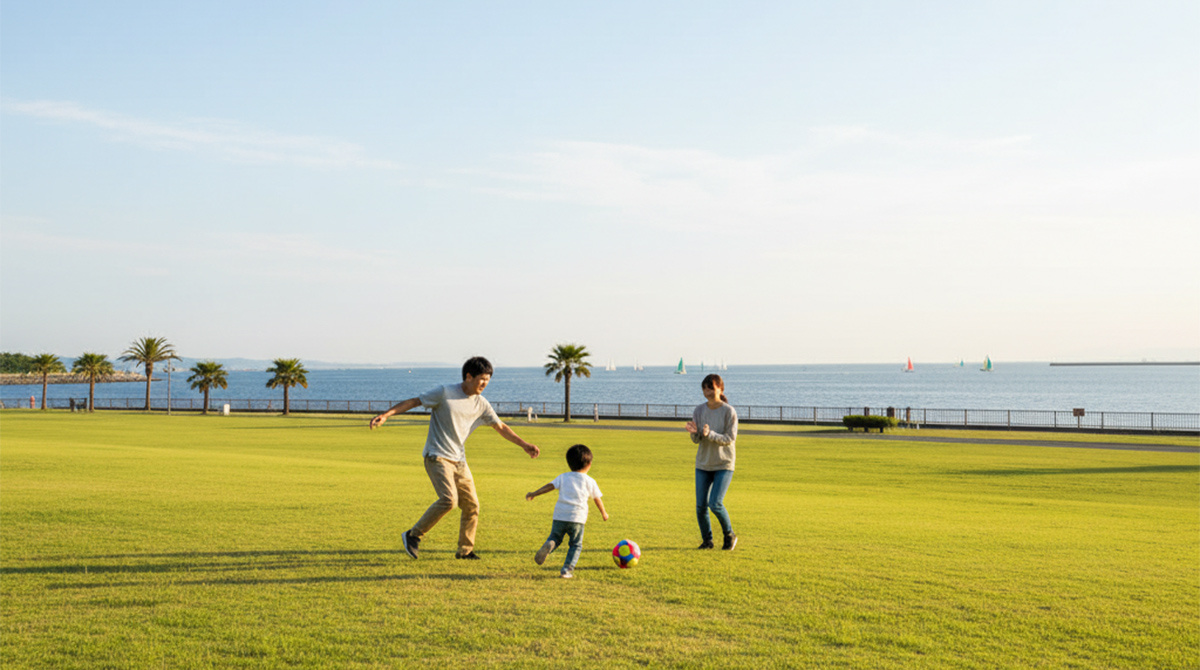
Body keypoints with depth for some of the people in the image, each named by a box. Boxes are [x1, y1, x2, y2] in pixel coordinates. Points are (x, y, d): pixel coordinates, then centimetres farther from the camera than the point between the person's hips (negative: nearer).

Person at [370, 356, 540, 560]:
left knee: (472, 505, 4)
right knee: (448, 499, -23)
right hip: (437, 457, -7)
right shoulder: (445, 393, -9)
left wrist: (525, 445, 13)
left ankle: (465, 550, 19)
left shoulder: (481, 404, 8)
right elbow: (413, 401, -6)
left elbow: (501, 427, 17)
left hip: (459, 461, 7)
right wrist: (385, 415, -16)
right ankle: (413, 535, -9)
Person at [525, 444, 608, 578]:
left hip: (559, 516, 1)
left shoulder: (563, 477, 11)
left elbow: (550, 486, 0)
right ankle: (567, 570, 2)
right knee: (576, 545, 12)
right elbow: (597, 499, 18)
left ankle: (549, 545, -18)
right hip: (577, 519, -1)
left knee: (555, 537, 16)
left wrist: (534, 494, 4)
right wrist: (603, 513, 33)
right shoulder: (590, 481, 9)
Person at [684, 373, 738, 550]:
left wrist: (710, 434, -29)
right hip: (703, 464, 4)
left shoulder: (729, 412, -10)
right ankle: (707, 540, 20)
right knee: (701, 506, 0)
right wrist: (694, 432, -24)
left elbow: (730, 439, -14)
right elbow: (696, 441, 0)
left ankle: (730, 535, 11)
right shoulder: (699, 411, 2)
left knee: (715, 504, -14)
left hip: (724, 465, -4)